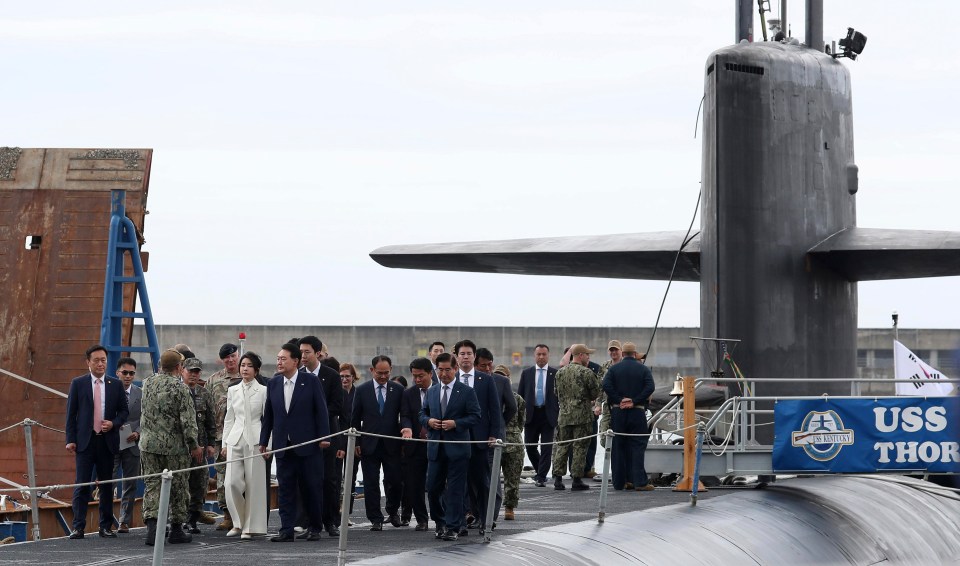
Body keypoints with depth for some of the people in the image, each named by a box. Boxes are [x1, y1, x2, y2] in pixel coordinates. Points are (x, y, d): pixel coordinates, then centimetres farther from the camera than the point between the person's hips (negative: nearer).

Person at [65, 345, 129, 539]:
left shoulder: (116, 384, 7)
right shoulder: (78, 383, 3)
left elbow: (123, 411, 12)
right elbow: (71, 413, 3)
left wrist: (113, 423, -9)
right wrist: (70, 440, -4)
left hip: (107, 441, 2)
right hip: (85, 441, -2)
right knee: (82, 485, -5)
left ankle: (106, 526, 12)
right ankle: (78, 527, -4)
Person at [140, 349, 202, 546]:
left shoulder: (148, 382, 3)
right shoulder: (180, 387, -13)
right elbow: (187, 420, -15)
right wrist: (194, 445, -7)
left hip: (149, 443, 4)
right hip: (174, 446, -4)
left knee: (151, 484, 5)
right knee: (178, 487, 8)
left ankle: (152, 525, -12)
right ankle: (176, 529, 15)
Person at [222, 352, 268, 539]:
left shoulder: (263, 391, 2)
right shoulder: (233, 391, 12)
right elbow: (229, 419, 16)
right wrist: (225, 443, 10)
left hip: (255, 440, -3)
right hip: (235, 440, 3)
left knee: (254, 484, -2)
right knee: (231, 483, -7)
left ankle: (250, 526, 7)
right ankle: (239, 522, 10)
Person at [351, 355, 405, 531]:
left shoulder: (398, 390, 3)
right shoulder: (362, 390, 2)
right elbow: (355, 419, 6)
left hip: (392, 444, 0)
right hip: (369, 444, 0)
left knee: (395, 481, 1)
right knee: (371, 484, 0)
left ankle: (393, 511, 26)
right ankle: (376, 519, 7)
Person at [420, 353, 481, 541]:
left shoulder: (466, 392, -1)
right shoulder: (431, 392, 13)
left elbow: (475, 416, -4)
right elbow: (422, 414, 18)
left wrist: (456, 423, -16)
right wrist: (428, 421, -4)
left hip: (457, 447, -4)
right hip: (436, 448, 4)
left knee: (455, 490, -4)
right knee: (433, 488, 5)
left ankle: (453, 528, 0)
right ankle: (441, 523, 23)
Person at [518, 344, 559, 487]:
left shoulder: (555, 374, 3)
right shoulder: (526, 373, 8)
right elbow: (520, 395, 9)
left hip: (548, 415, -2)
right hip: (531, 415, 2)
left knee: (546, 447, -5)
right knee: (530, 446, 5)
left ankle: (541, 477, -1)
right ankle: (539, 470, 28)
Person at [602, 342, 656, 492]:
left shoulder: (614, 368, 4)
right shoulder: (643, 369, 2)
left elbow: (606, 385, -10)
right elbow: (650, 387, -11)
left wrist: (619, 400, -8)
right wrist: (634, 401, -11)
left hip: (618, 412, 1)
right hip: (637, 412, -1)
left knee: (618, 447, 7)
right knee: (637, 446, -2)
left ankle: (619, 482, 8)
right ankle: (639, 481, -9)